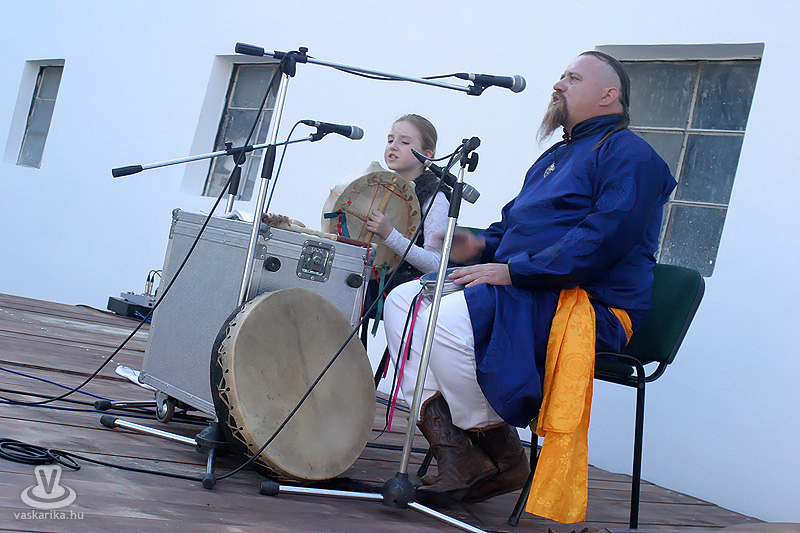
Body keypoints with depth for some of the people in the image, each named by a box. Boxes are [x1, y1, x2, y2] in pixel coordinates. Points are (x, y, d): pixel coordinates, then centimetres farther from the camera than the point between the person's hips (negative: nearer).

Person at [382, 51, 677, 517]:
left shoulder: (629, 155, -5)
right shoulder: (556, 156, 26)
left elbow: (603, 239, -20)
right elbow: (515, 224, 32)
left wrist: (511, 271, -23)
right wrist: (481, 246, 7)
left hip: (588, 306, -10)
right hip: (520, 290, 10)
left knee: (449, 320, -31)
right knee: (404, 300, -3)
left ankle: (505, 458, -11)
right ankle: (454, 449, -14)